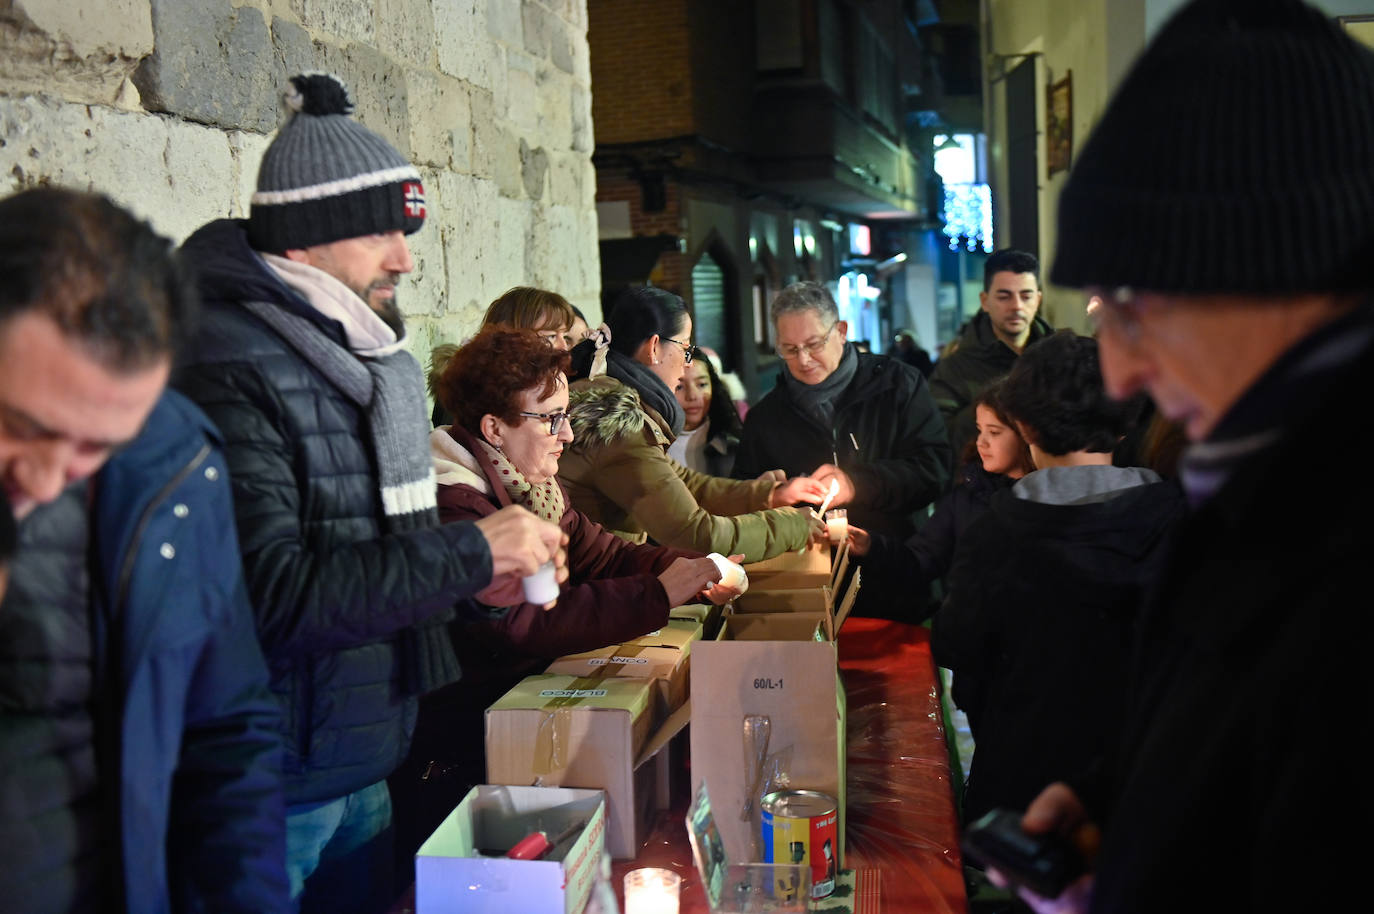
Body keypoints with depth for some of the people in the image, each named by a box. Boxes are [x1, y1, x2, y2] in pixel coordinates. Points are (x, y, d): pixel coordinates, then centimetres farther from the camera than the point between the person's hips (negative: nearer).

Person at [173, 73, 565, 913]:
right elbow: (270, 592, -28)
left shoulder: (376, 362, 9)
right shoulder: (230, 366, -20)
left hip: (367, 767, 8)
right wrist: (468, 553, -20)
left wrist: (478, 580, 0)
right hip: (277, 791, -8)